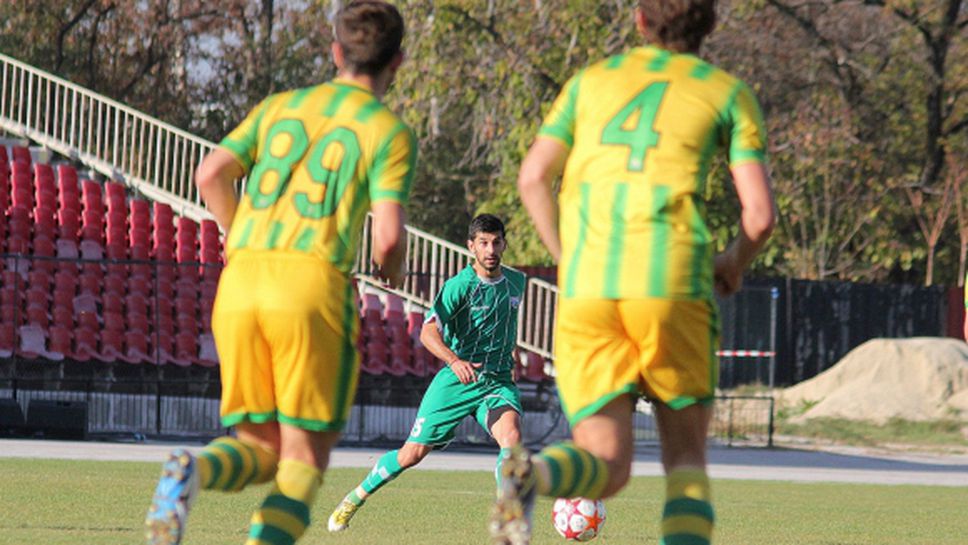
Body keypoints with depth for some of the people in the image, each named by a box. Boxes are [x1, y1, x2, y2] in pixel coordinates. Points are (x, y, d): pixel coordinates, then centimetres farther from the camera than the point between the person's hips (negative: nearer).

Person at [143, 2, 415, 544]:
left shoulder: (279, 107, 21)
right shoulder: (391, 133, 6)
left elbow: (211, 175, 10)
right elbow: (389, 235, -5)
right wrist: (393, 273, 19)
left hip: (241, 280, 4)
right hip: (314, 284, -4)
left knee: (260, 450, 12)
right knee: (305, 458, 4)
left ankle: (192, 472, -23)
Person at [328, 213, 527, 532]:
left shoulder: (516, 281, 7)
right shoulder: (459, 285, -12)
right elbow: (428, 333, -24)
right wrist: (455, 361, -40)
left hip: (497, 382, 3)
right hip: (455, 382, -3)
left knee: (511, 435, -28)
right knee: (413, 453, 2)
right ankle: (356, 497, 26)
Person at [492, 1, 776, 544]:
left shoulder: (592, 80, 21)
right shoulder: (729, 93, 13)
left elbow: (532, 178, 11)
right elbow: (760, 213, 4)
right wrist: (735, 265, 25)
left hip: (586, 292, 2)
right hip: (672, 285, -2)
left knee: (607, 467, 3)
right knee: (686, 457, 12)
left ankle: (532, 475, -33)